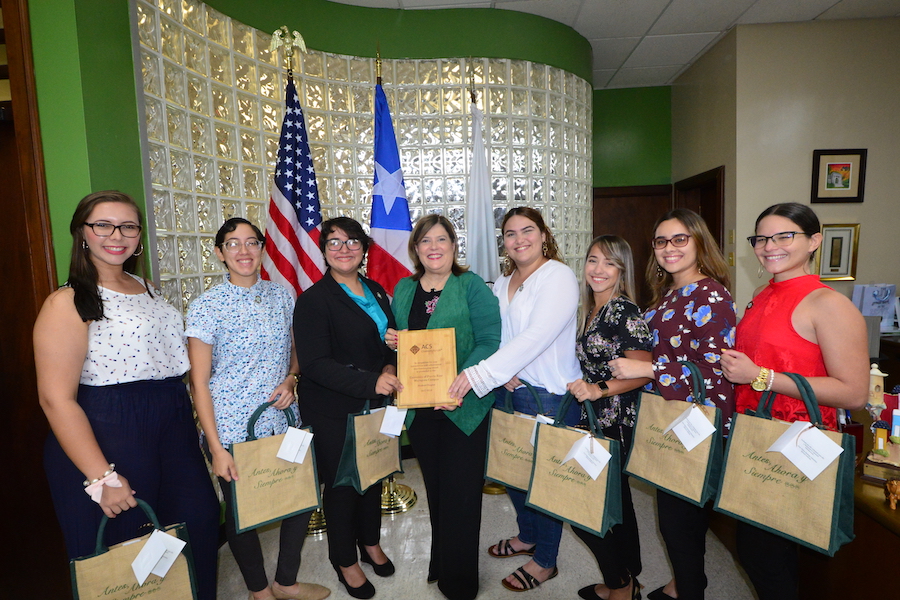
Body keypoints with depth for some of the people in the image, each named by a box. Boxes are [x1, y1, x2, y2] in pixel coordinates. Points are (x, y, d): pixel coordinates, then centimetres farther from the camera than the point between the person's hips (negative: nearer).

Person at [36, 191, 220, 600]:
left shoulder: (146, 288, 11)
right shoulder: (69, 303, -12)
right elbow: (56, 399, -17)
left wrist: (189, 420, 12)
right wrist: (101, 477, -20)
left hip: (175, 428, 7)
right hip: (108, 437, -7)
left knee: (199, 522, 13)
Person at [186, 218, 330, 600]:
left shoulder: (282, 297, 2)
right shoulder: (206, 307, -10)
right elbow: (199, 383, -10)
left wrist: (291, 379, -7)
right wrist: (216, 449, -13)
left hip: (284, 423, 5)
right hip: (233, 429, -4)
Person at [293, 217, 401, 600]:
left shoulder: (376, 292, 7)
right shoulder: (313, 300, -13)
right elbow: (314, 364, -20)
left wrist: (390, 369, -6)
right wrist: (370, 382, -28)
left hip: (374, 404, 6)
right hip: (332, 412, -6)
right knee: (342, 483, 9)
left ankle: (370, 542, 44)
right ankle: (345, 561, 33)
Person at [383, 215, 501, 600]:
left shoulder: (472, 287, -7)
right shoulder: (404, 289, 10)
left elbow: (490, 341, -15)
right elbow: (395, 340, 18)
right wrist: (390, 341, -6)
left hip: (463, 407, -5)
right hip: (419, 406, 5)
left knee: (460, 491, 4)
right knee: (434, 488, 20)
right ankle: (440, 562, 42)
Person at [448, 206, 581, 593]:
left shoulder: (559, 276, -12)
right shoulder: (502, 283, 13)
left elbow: (535, 337, -23)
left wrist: (479, 375, -27)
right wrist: (499, 374, -7)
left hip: (549, 394, -7)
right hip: (507, 390, 7)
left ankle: (545, 561, 27)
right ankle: (528, 536, 42)